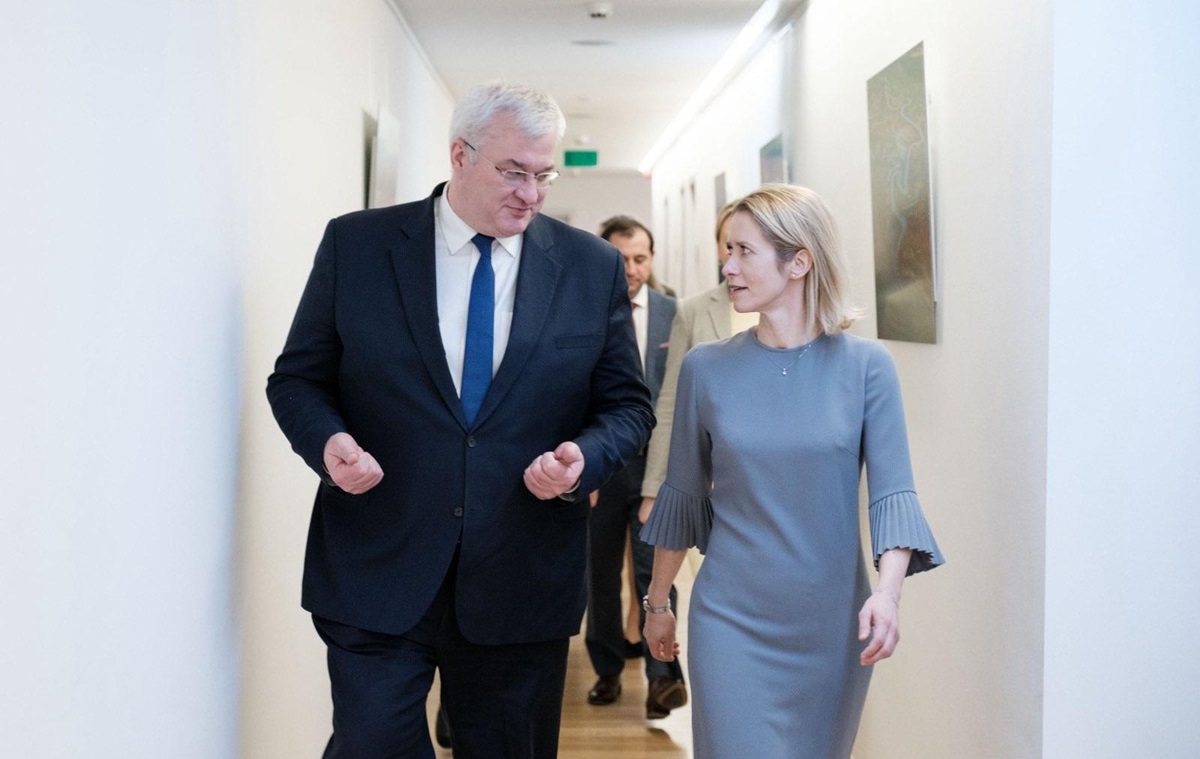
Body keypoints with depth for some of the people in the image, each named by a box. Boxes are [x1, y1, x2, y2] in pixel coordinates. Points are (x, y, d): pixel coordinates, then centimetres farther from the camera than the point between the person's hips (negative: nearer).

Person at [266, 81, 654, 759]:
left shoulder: (594, 268, 2)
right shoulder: (356, 245, -1)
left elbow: (628, 405, 7)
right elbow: (297, 378, 5)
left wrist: (583, 457, -14)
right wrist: (328, 440, -17)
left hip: (523, 587, 2)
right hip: (377, 577, -1)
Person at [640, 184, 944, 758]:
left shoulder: (865, 365, -5)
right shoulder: (706, 367, -2)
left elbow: (893, 493, -9)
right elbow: (682, 496, 7)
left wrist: (888, 591, -26)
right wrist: (657, 602, 13)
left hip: (833, 624, 1)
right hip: (731, 620, 0)